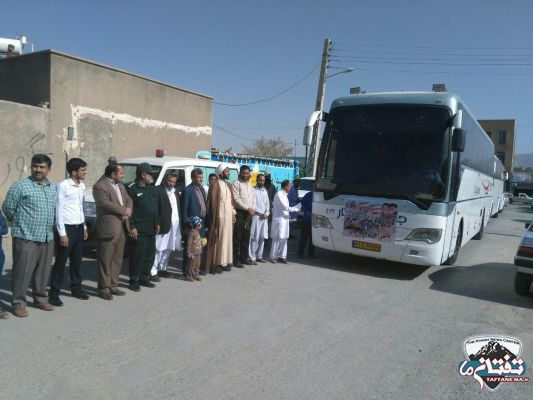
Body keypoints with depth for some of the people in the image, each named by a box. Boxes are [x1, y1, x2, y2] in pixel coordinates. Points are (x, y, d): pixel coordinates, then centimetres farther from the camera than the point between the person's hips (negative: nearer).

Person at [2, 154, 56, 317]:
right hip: (26, 238, -5)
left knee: (43, 271, 13)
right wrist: (20, 223, 9)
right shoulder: (20, 186, -6)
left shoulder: (53, 188, 11)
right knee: (22, 271, -1)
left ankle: (40, 299, 26)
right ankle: (19, 303, 11)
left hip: (47, 238, 6)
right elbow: (8, 208, -2)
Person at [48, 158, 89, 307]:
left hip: (79, 227, 7)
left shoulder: (82, 186, 9)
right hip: (67, 228, -7)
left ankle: (76, 288, 26)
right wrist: (62, 233, -16)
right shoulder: (63, 186, -13)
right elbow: (59, 210, -14)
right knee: (61, 261, 0)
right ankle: (54, 293, 10)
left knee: (77, 260, 14)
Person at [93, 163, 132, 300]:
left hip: (121, 228, 8)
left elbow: (128, 199, 18)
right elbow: (106, 204, -21)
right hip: (108, 228, -8)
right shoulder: (99, 186, -11)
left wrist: (128, 210, -4)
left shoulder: (120, 185, 17)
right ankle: (104, 288, 10)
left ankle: (113, 285, 24)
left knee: (117, 258, 13)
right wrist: (124, 211, -12)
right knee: (105, 259, 1)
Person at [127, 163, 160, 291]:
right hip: (139, 230, -7)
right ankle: (134, 280, 10)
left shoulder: (151, 187, 14)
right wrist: (132, 227, -16)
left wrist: (157, 223, 17)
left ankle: (144, 278, 24)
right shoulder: (132, 188, -10)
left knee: (150, 255, 12)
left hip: (151, 229, 8)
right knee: (138, 255, -3)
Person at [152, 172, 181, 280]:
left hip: (175, 224, 8)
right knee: (159, 249, -4)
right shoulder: (158, 190, -8)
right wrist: (157, 223, -20)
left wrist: (180, 222, 6)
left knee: (168, 248, 15)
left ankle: (162, 268, 27)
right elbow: (155, 208, -14)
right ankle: (153, 271, 2)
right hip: (164, 224, -8)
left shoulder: (176, 192, 17)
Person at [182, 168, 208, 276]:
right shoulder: (187, 190, -12)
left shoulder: (201, 188, 12)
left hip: (202, 223, 8)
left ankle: (200, 268, 29)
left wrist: (206, 222, 9)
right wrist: (186, 225, -13)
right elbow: (184, 209, -12)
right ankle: (187, 271, 10)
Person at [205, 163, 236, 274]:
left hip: (228, 217, 8)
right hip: (220, 217, -8)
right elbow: (213, 203, -14)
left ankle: (225, 262, 19)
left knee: (227, 239, 11)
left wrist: (233, 214, 10)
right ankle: (215, 264, 2)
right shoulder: (216, 186, -11)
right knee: (218, 240, -3)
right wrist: (216, 219, -17)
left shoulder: (229, 185, 13)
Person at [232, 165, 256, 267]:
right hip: (240, 213, -7)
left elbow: (253, 197, 17)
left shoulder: (250, 184, 16)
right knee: (237, 238, -4)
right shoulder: (236, 184, -6)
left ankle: (244, 258, 21)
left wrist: (253, 208, 0)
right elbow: (236, 199, -14)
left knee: (246, 237, 12)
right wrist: (248, 208, -15)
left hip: (249, 214, 7)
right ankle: (235, 260, 1)